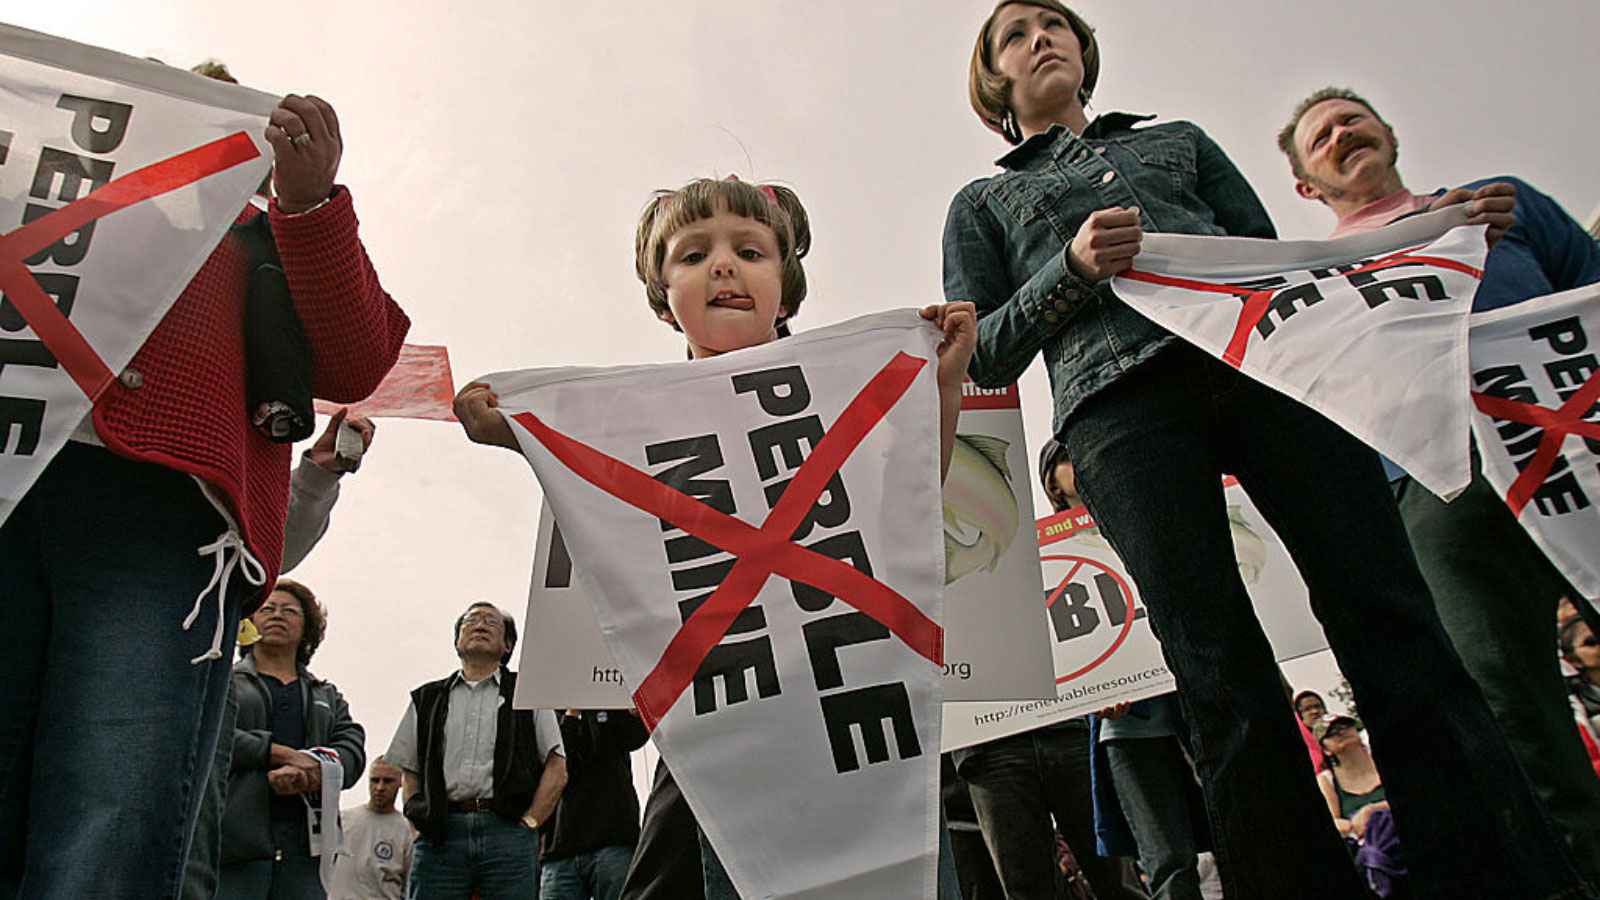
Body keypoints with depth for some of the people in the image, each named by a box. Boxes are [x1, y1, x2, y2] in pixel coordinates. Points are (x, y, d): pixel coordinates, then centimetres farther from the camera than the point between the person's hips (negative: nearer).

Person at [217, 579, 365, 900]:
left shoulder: (328, 696, 25)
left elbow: (352, 752, 9)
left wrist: (305, 771, -13)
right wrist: (283, 754, -11)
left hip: (304, 841, 2)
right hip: (236, 835, -2)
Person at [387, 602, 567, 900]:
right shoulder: (428, 699, 21)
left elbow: (557, 769, 8)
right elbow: (408, 771, 18)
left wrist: (528, 823, -4)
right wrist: (419, 824, 2)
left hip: (508, 833, -1)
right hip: (439, 836, 2)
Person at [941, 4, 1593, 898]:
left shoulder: (1179, 139, 35)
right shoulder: (984, 204, 28)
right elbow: (982, 355, 15)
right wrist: (1072, 267, -1)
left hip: (1260, 350, 2)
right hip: (1118, 401, -1)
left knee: (1390, 615, -13)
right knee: (1222, 677, -13)